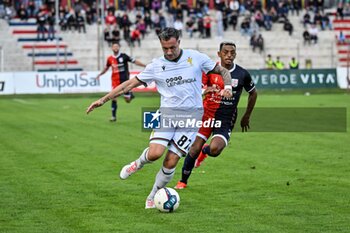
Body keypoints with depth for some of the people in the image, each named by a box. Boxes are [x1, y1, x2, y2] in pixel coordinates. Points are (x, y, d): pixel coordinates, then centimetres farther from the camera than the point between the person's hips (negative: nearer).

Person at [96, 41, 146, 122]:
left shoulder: (123, 56, -7)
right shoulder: (110, 59, 2)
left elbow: (134, 61, -6)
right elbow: (106, 68, 21)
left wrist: (146, 66, -11)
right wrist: (100, 74, 25)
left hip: (124, 80, -2)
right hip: (115, 81, 2)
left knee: (127, 100, 1)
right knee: (114, 98, -8)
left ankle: (130, 94, 39)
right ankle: (113, 116, 2)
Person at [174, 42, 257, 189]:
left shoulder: (242, 74, -4)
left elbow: (253, 93, 12)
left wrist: (247, 116, 16)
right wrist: (204, 90, -29)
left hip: (226, 120, 0)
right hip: (207, 114, 1)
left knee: (214, 149, -23)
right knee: (194, 148, -7)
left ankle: (205, 151, 17)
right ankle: (183, 181, 15)